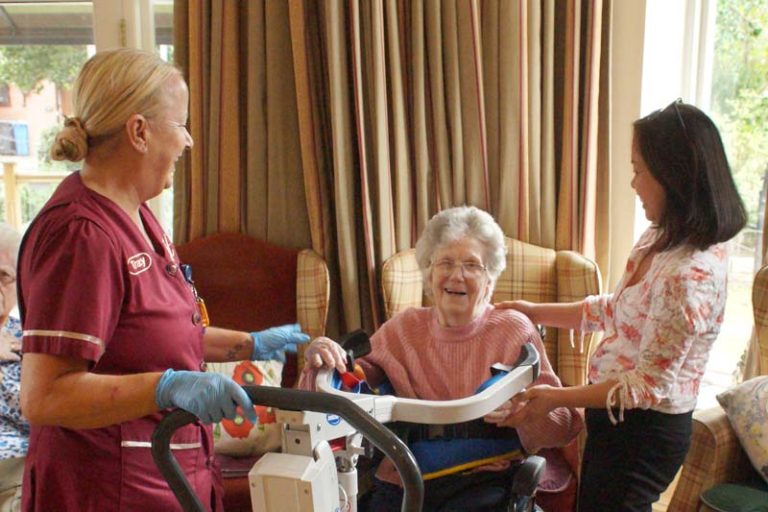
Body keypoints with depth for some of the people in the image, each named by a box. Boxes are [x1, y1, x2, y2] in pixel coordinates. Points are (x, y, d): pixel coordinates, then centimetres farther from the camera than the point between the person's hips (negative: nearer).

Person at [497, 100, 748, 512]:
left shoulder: (691, 275, -29)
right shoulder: (659, 241, 0)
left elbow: (651, 385, -25)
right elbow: (615, 311, 13)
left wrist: (558, 397, -19)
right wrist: (537, 313, 11)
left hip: (646, 430, -9)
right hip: (621, 418, 9)